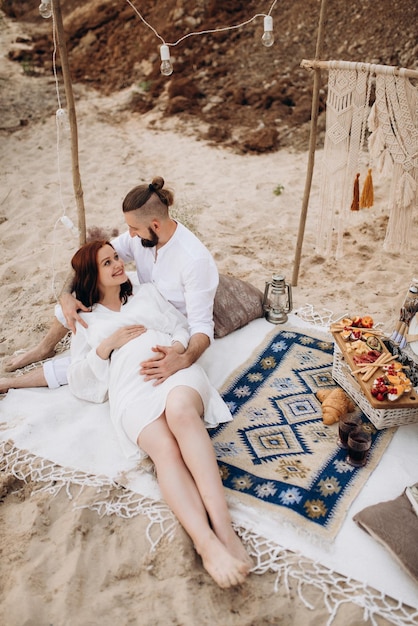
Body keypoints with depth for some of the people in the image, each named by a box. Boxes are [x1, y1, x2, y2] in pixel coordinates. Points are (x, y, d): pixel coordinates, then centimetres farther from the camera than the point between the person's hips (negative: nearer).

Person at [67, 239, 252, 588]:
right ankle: (206, 543, -47)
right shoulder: (86, 321, 27)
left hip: (176, 369, 1)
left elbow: (183, 327, 21)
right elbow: (78, 380, 18)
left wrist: (175, 348, -2)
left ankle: (223, 527, -44)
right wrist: (107, 346, 2)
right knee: (165, 448, -34)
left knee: (180, 409, -38)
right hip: (130, 387, 0)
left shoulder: (147, 292, 32)